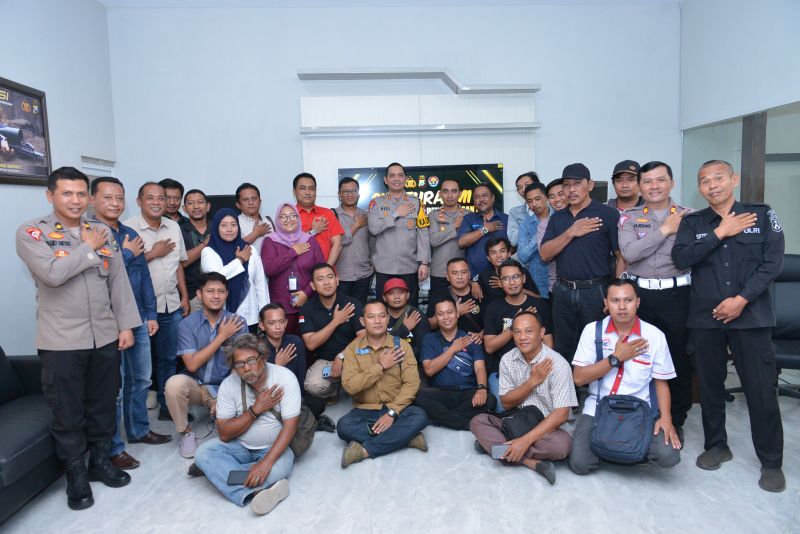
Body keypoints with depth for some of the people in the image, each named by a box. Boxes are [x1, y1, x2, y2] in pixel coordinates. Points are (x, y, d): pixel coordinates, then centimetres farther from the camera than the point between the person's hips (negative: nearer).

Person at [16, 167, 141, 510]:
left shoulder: (102, 232, 7)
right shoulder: (31, 233, -5)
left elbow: (118, 281, 6)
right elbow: (52, 274, -23)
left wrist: (126, 325, 2)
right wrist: (88, 248, -11)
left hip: (104, 336, 4)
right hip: (61, 340, -3)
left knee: (103, 404, 14)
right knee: (67, 412, 8)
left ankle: (100, 460, 33)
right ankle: (76, 475, 24)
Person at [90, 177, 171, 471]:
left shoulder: (131, 235, 11)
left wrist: (151, 314, 12)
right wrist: (127, 254, -11)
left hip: (138, 319, 7)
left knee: (140, 379, 17)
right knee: (115, 387, 1)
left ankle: (139, 429, 35)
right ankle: (113, 447, 16)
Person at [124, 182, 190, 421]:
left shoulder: (174, 227, 9)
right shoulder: (128, 228, -8)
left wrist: (185, 297, 11)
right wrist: (154, 253, -13)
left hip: (172, 305, 5)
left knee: (169, 358, 14)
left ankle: (167, 406, 27)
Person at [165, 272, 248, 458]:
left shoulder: (238, 323, -8)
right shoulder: (188, 323, -7)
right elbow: (192, 365, -15)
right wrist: (222, 336, -18)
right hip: (196, 385, 1)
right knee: (174, 383, -32)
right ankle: (186, 432, -4)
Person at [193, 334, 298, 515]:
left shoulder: (285, 378, -19)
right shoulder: (229, 384, -10)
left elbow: (290, 427, -22)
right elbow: (225, 434, -10)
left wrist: (266, 462, -34)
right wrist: (255, 410, -22)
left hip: (274, 447, -3)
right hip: (239, 446, 3)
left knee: (277, 471, -34)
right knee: (204, 453, -22)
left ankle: (216, 470, -16)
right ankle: (254, 492, -30)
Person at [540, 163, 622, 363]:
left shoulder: (608, 214, -4)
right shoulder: (557, 218, 10)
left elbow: (622, 256, -9)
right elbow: (544, 254, 1)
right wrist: (570, 233, -11)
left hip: (596, 292, -4)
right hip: (563, 292, 4)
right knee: (563, 350, 13)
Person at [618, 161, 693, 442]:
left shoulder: (688, 216, 4)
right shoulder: (629, 218, 6)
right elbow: (629, 253, -12)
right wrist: (665, 229, -9)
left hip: (677, 295, 0)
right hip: (640, 295, 1)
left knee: (679, 359, 6)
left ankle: (676, 420, 25)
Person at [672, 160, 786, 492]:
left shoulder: (762, 215, 4)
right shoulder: (692, 222, 8)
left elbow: (772, 263, -3)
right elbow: (681, 258, -8)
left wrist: (741, 299, -12)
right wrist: (720, 233, -11)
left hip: (751, 315, -1)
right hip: (705, 318, 2)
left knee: (761, 389, 0)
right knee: (710, 386, 10)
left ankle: (771, 462, 16)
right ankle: (716, 446, 28)